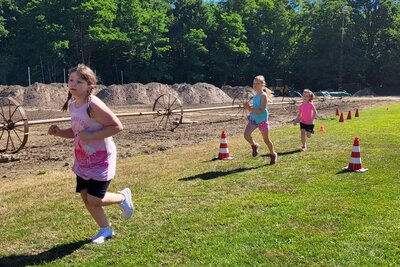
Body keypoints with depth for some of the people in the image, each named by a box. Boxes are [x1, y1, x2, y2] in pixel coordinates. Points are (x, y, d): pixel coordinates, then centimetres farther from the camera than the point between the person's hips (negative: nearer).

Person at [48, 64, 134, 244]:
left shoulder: (93, 105, -23)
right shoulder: (72, 105, 3)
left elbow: (117, 126, -25)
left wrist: (91, 136, -27)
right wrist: (59, 132, -1)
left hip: (101, 159, -8)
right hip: (83, 159, 8)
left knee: (94, 200, -6)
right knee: (85, 197, 10)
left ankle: (123, 197, 25)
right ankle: (105, 229, 30)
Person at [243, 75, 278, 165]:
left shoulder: (263, 96, -15)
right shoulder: (255, 96, 8)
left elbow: (261, 111, -22)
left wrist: (250, 108, -29)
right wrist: (249, 107, 2)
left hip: (262, 120, -6)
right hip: (253, 119, 6)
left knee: (266, 139, 9)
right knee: (246, 135, -17)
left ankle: (273, 154, 32)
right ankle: (254, 146, 13)